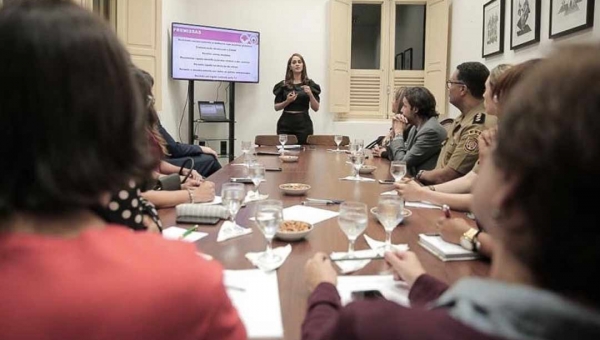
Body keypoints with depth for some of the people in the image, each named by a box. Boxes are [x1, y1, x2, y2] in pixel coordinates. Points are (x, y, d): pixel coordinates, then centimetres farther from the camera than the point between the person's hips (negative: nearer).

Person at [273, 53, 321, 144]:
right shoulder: (283, 85, 5)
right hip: (285, 124, 1)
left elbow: (316, 108, 2)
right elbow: (276, 107, 7)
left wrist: (310, 94, -13)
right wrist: (287, 101, -10)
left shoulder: (310, 84, 4)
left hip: (304, 124, 0)